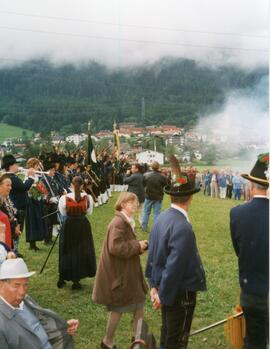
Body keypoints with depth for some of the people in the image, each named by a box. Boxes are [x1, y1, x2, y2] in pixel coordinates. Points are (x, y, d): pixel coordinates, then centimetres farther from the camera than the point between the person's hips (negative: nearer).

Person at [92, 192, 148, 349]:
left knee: (139, 302, 14)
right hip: (118, 273, -10)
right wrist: (137, 245, -20)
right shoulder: (118, 222, -21)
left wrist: (140, 246, -1)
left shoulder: (127, 222, 10)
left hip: (128, 272, 10)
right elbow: (115, 248, -30)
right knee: (118, 308, 5)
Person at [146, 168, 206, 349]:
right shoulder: (183, 227, -29)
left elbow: (153, 254, 3)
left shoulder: (162, 218, -4)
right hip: (181, 292, -8)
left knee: (167, 334, 25)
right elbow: (175, 266, -26)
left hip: (165, 287, 8)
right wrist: (163, 295, -14)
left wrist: (154, 285, 11)